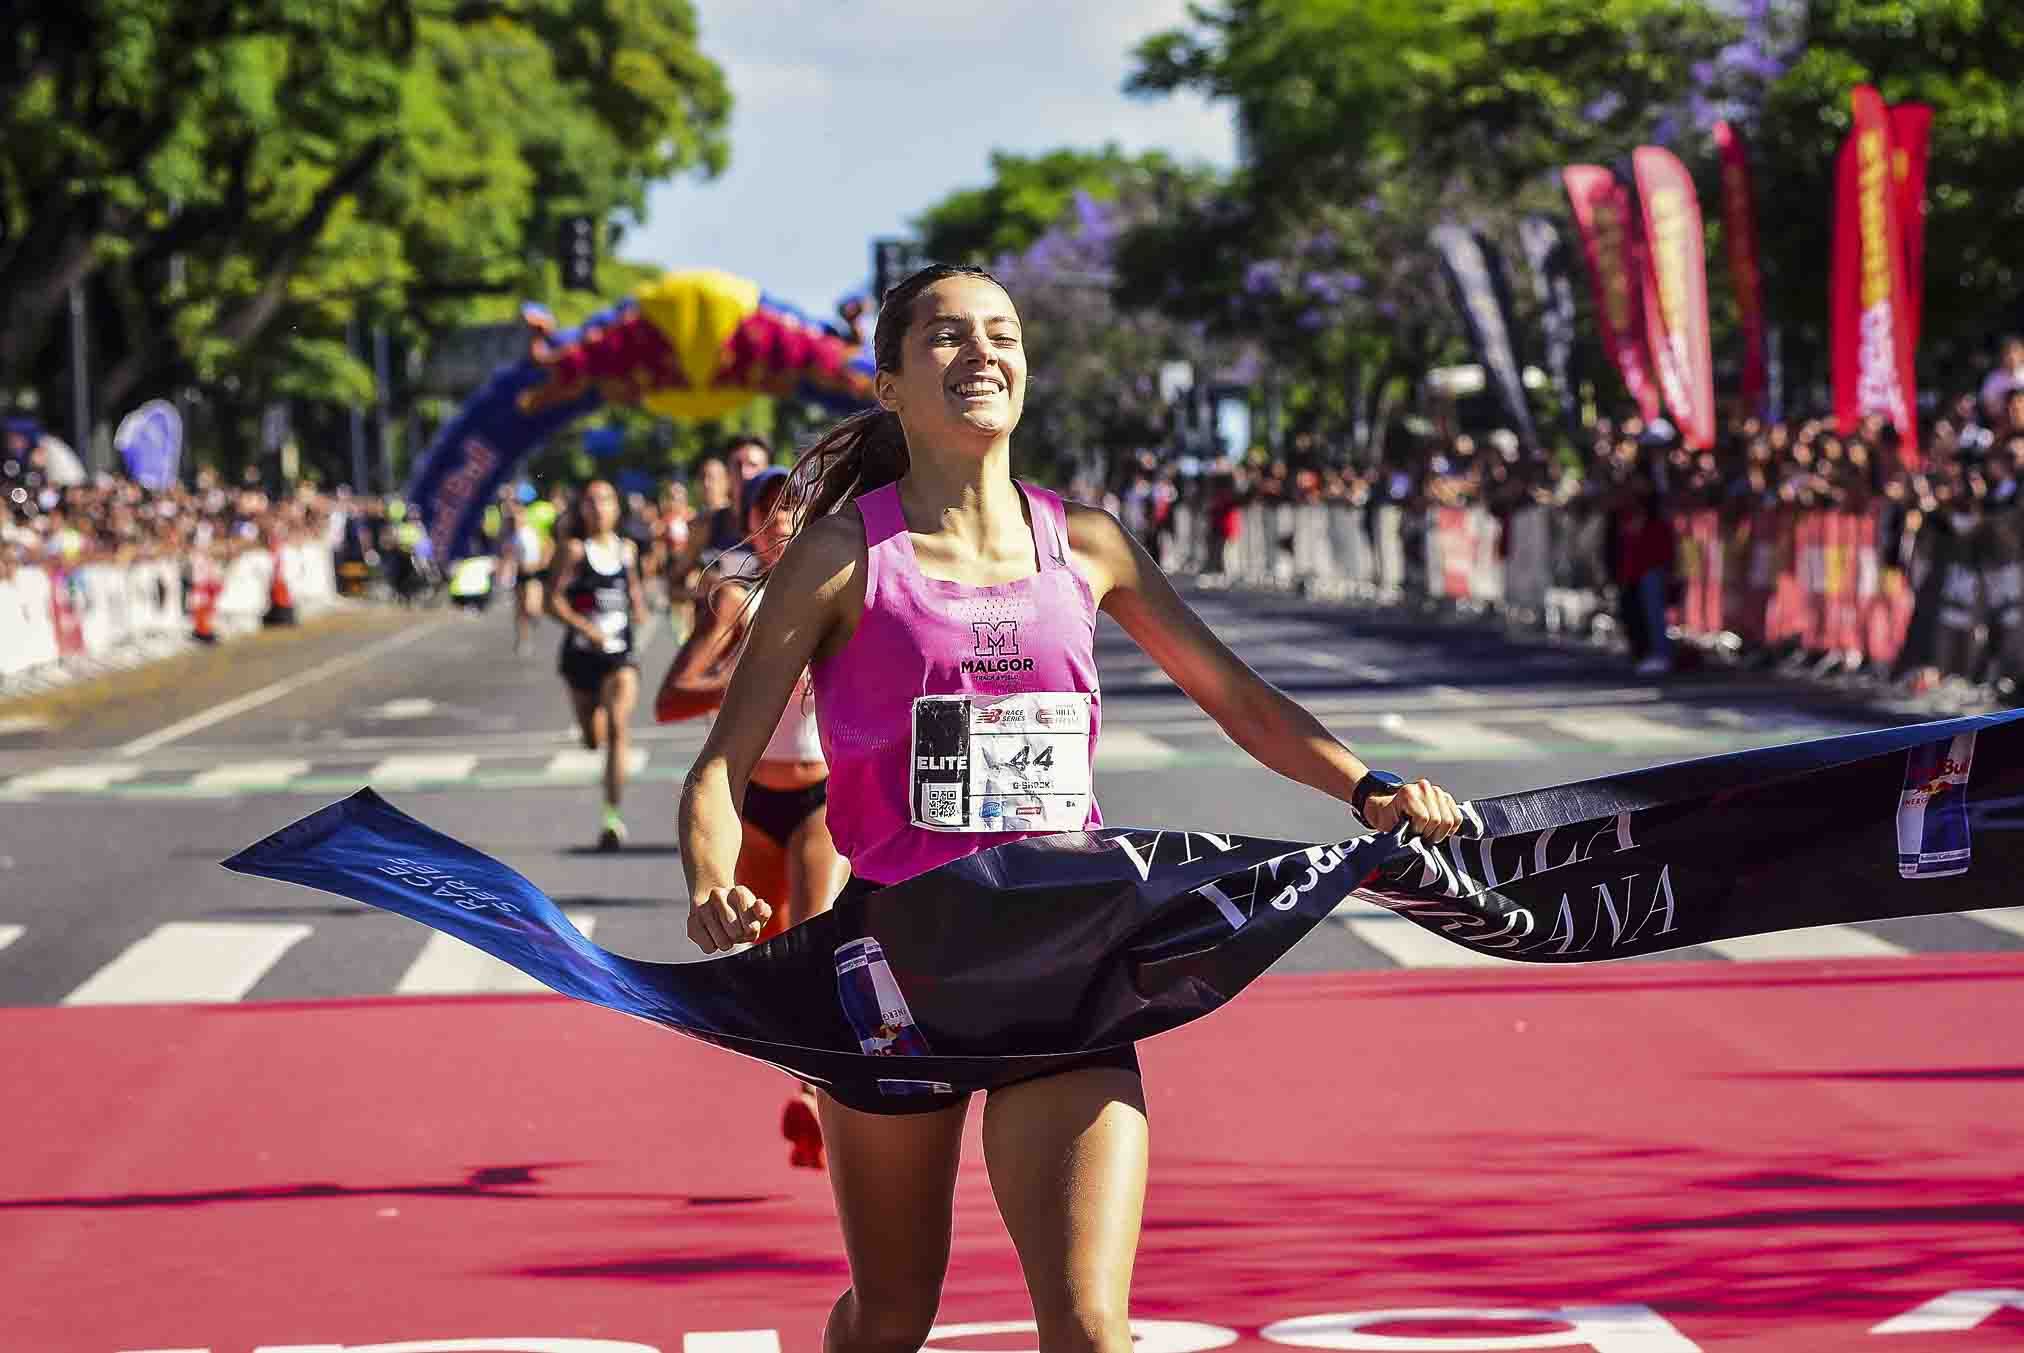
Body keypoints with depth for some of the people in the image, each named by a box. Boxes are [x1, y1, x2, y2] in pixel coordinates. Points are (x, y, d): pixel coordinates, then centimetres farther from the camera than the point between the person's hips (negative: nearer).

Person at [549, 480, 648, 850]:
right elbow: (554, 600, -9)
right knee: (593, 737, 11)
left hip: (621, 653, 1)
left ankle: (612, 816, -20)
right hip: (582, 652, -1)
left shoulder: (626, 550, 7)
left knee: (617, 727, -18)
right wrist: (585, 626, -21)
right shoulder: (574, 549, -4)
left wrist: (639, 608, 6)